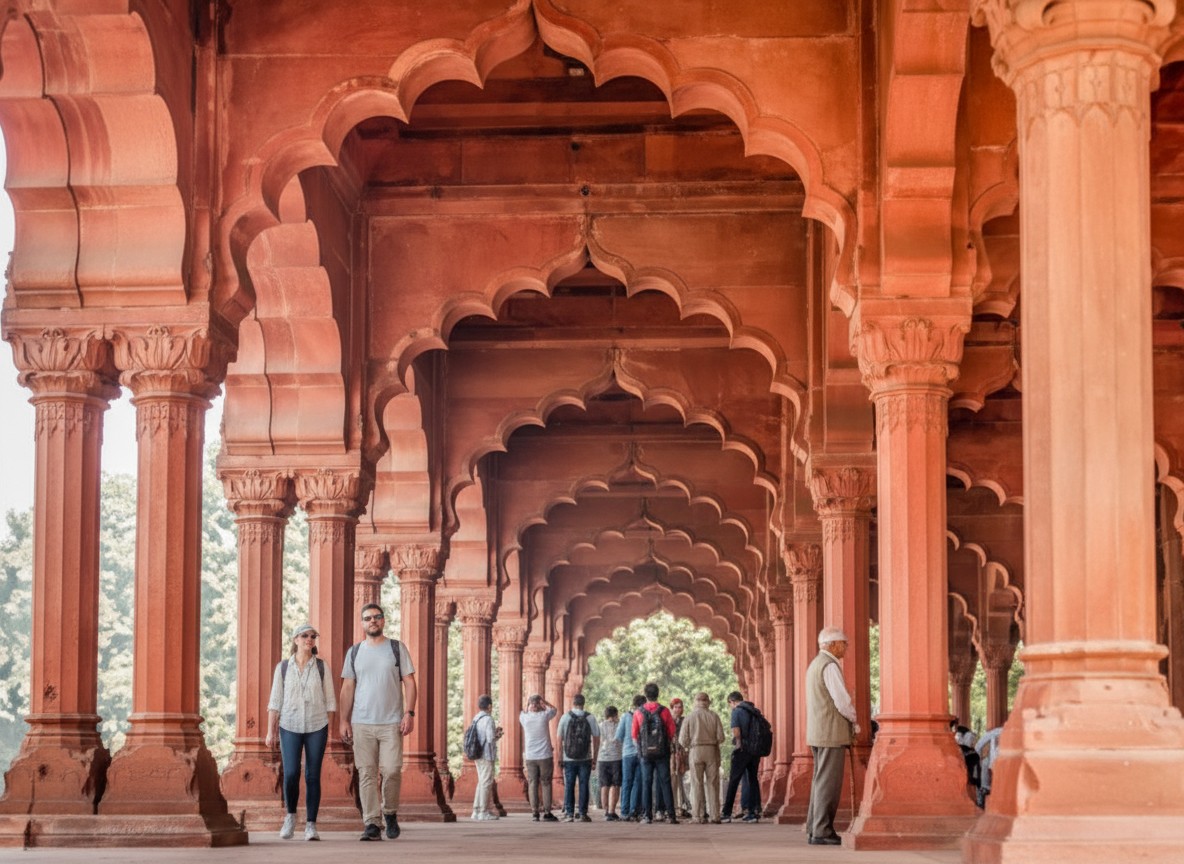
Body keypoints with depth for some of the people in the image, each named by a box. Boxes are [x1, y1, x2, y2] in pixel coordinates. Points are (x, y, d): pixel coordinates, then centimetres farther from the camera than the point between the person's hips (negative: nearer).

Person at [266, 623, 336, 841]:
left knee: (312, 776, -1)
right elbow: (275, 701, 3)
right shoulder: (283, 667, 3)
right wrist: (271, 731, -1)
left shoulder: (321, 667, 3)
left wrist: (331, 730, 0)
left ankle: (311, 825, 5)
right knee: (291, 774, -12)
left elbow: (329, 700, 5)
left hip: (317, 727, 0)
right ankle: (290, 815, 12)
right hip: (290, 727, 0)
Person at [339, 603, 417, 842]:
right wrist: (344, 721, 2)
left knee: (391, 770, -9)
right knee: (367, 774, -2)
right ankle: (372, 824, -1)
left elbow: (409, 683, 3)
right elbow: (347, 688, 10)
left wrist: (409, 713, -8)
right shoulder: (354, 652, 11)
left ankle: (390, 813, 15)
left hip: (391, 723, -2)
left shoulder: (397, 648, 6)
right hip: (362, 723, 2)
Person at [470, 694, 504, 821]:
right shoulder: (488, 719, -16)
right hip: (487, 755, -8)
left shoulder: (476, 718, 10)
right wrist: (498, 736, -2)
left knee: (482, 782, 17)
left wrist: (494, 731, 18)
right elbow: (490, 739, -21)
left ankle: (477, 810, 21)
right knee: (486, 783, -2)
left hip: (478, 755, 8)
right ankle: (483, 812, 1)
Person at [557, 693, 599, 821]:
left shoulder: (565, 717, -2)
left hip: (569, 758, 0)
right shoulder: (590, 718, -1)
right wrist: (594, 756, 7)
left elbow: (560, 739, -2)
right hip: (585, 758, 0)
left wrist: (560, 756, 4)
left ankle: (569, 814, 3)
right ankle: (582, 813, 3)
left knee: (569, 786, 5)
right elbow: (596, 739, -1)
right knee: (583, 786, 4)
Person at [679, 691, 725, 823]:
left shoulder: (690, 717, -1)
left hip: (695, 751, -1)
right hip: (712, 751, 1)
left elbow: (682, 740, -4)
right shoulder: (714, 716, 1)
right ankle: (714, 815, 3)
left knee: (697, 784, 4)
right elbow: (720, 737, -4)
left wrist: (687, 746, 16)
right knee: (712, 784, 5)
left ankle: (699, 815, 0)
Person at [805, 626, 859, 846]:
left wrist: (850, 724, 17)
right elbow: (843, 701, -19)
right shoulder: (830, 666, -14)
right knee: (829, 782, -9)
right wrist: (854, 723, -1)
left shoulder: (814, 665, 18)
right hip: (832, 732, -10)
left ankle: (814, 830, 13)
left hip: (817, 733, 10)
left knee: (820, 781, 12)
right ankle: (822, 832, -10)